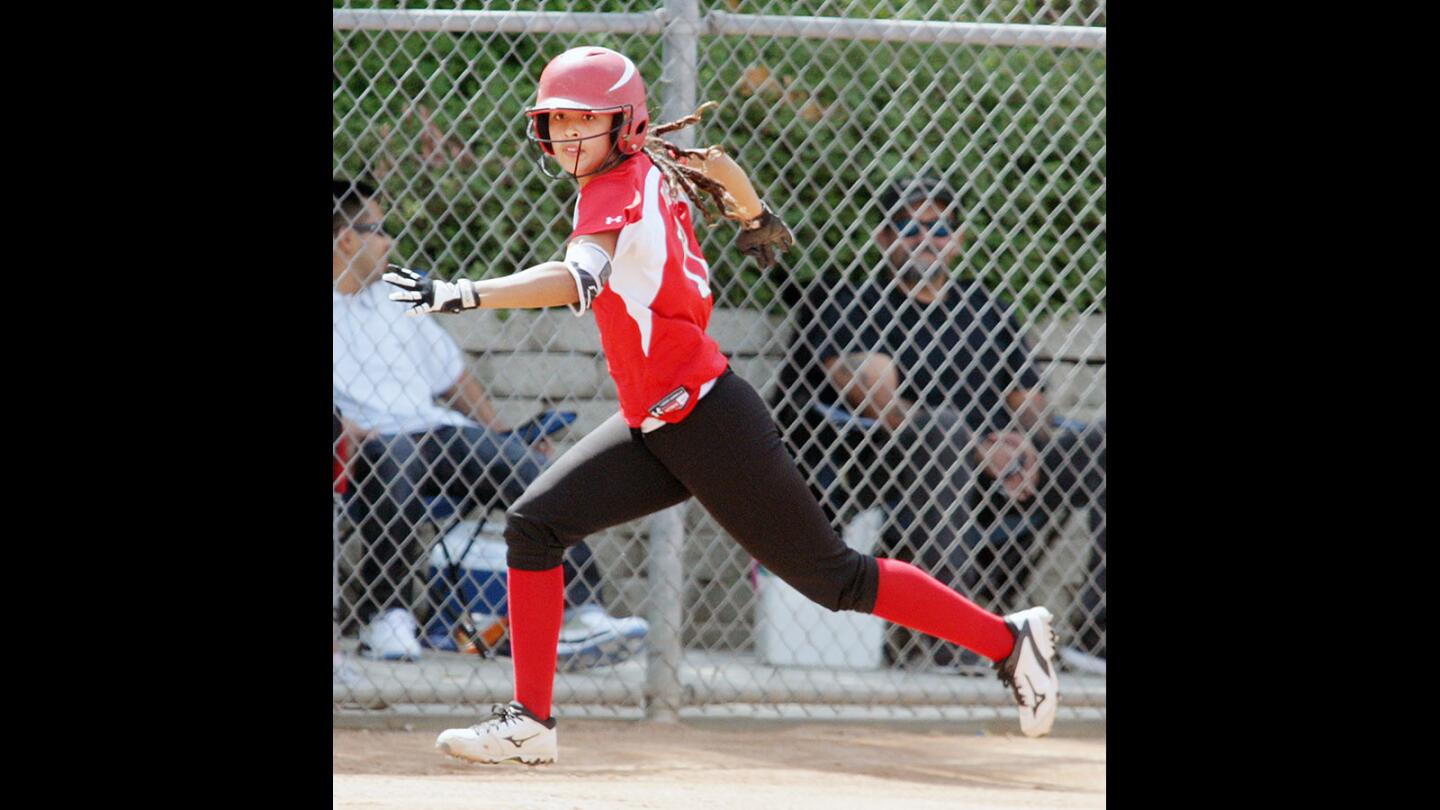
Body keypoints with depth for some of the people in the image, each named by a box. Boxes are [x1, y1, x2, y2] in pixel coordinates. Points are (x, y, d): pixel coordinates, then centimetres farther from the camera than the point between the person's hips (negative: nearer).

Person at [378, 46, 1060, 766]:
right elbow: (717, 166, 24)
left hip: (707, 422, -9)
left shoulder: (623, 194, -20)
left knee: (833, 579, -2)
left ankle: (1008, 639, 12)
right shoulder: (656, 171, 5)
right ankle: (528, 722, 2)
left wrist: (462, 295, -47)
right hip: (651, 429, 9)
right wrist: (754, 216, 42)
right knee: (533, 525, -1)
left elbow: (579, 280, -37)